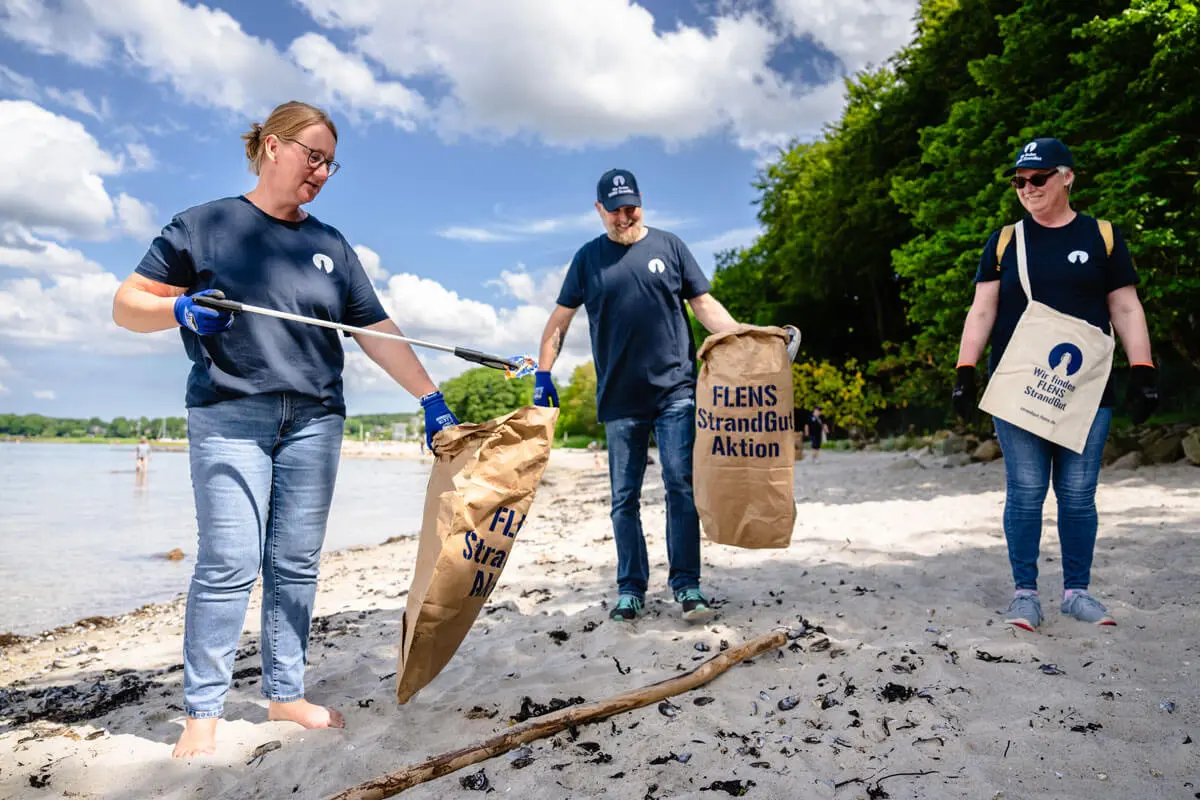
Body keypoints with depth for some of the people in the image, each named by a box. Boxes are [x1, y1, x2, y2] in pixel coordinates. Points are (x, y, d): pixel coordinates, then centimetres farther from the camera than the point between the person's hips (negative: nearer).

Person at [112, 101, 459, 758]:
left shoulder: (331, 245, 15)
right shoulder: (204, 225, 5)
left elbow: (377, 332, 11)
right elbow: (127, 305, 6)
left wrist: (431, 398, 4)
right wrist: (181, 309, -16)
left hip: (314, 421, 4)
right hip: (228, 415, -3)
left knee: (297, 564, 5)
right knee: (228, 564, -6)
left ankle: (284, 693, 17)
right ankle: (202, 710, 7)